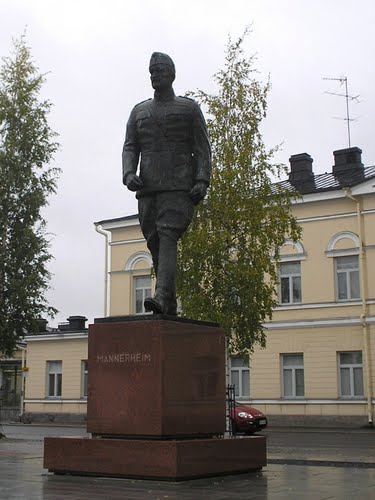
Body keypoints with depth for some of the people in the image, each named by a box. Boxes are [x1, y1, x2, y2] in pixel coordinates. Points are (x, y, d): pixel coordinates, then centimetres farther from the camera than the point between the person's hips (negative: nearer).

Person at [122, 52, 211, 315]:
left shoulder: (189, 107, 12)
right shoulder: (139, 111, 22)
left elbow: (202, 148, 4)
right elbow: (130, 147, 13)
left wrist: (202, 181, -10)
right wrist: (129, 174, -7)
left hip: (178, 187, -4)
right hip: (147, 188, 4)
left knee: (167, 237, -20)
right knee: (154, 242, 0)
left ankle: (162, 298, -32)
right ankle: (170, 306, 6)